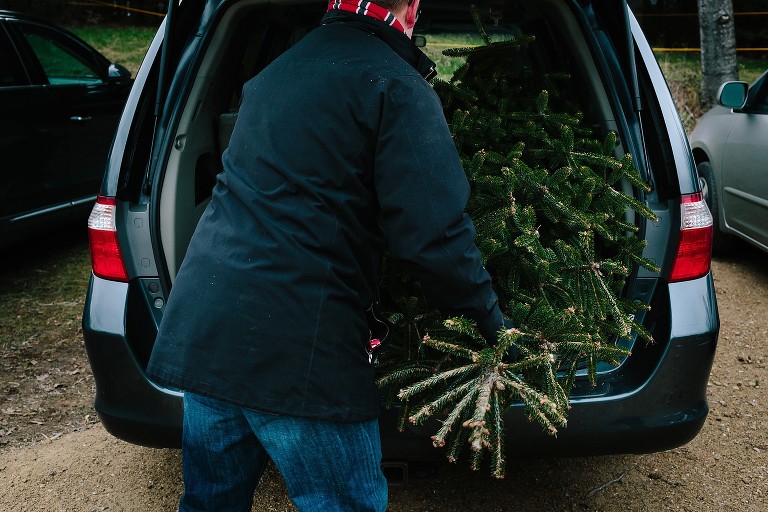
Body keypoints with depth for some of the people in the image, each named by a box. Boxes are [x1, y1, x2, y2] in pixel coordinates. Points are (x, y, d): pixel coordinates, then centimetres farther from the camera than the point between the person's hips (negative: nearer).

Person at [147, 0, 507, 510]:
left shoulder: (276, 72, 19)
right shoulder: (395, 85, -7)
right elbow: (435, 234, -14)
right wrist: (492, 323, 1)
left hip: (199, 327, 8)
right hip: (295, 351, -8)